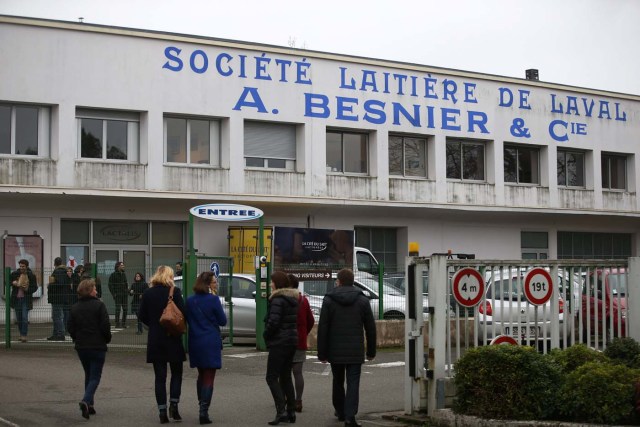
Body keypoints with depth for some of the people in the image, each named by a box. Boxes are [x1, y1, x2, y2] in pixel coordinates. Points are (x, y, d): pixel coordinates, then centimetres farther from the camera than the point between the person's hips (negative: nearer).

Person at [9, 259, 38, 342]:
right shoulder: (14, 274, 2)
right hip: (16, 299, 3)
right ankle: (22, 334, 21)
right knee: (19, 318, 9)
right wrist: (12, 283, -10)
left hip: (26, 299, -3)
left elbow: (35, 288, 0)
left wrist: (27, 289, -19)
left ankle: (24, 335, -7)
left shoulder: (31, 276, -4)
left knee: (24, 318, -11)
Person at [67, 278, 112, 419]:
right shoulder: (99, 305, -11)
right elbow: (105, 326, -13)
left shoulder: (75, 307, 3)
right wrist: (107, 339, 4)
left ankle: (89, 404, 19)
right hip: (98, 346, -5)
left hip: (81, 347, 5)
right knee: (95, 376, 1)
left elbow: (71, 328, 4)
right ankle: (86, 401, -21)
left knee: (88, 375, 20)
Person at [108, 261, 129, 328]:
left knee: (125, 309, 4)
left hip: (125, 295, 6)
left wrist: (127, 291, 9)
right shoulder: (113, 275, -4)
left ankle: (124, 323, 11)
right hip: (117, 295, -6)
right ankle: (117, 323, -1)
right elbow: (110, 285, -6)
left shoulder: (124, 274, 14)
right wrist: (113, 294, -11)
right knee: (118, 309, -6)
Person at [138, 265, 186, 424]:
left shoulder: (148, 293, 1)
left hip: (155, 340, 3)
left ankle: (162, 412, 5)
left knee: (160, 376, 7)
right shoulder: (174, 292, -8)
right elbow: (182, 313, -11)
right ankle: (173, 405, -2)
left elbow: (142, 315, 2)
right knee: (176, 373, 12)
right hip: (173, 339, -3)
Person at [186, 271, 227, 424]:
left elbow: (188, 320, 12)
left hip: (195, 343, 5)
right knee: (209, 377, -1)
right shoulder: (213, 299, -12)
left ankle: (202, 407, 25)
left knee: (201, 375, 20)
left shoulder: (190, 300, 4)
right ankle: (204, 412, -8)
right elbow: (223, 321, -4)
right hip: (211, 343, -5)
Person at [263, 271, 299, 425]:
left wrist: (266, 335, -5)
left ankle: (281, 411, -14)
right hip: (292, 341, 9)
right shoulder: (293, 299, 13)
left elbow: (273, 321, -23)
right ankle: (291, 411, 15)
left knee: (272, 377, -5)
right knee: (285, 377, 15)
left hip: (279, 342, -9)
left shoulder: (278, 299, -15)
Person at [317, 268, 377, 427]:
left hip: (335, 351, 0)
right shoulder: (362, 300, 2)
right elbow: (370, 328, 3)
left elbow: (322, 329, -5)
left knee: (338, 382, 17)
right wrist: (371, 351, 11)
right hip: (355, 351, 0)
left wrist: (322, 353, -1)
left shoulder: (329, 300, -3)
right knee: (353, 383, -2)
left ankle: (340, 411, 29)